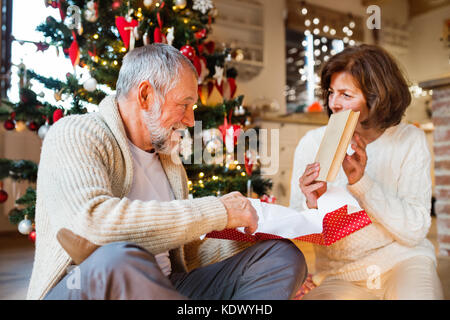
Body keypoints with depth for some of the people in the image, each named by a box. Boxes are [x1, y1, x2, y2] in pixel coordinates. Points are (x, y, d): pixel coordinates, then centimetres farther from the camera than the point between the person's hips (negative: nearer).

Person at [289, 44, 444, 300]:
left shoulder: (410, 140, -5)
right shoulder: (313, 143, -5)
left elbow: (415, 231, -12)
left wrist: (361, 182, -24)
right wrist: (312, 205, -26)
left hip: (403, 259, 0)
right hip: (340, 273, 1)